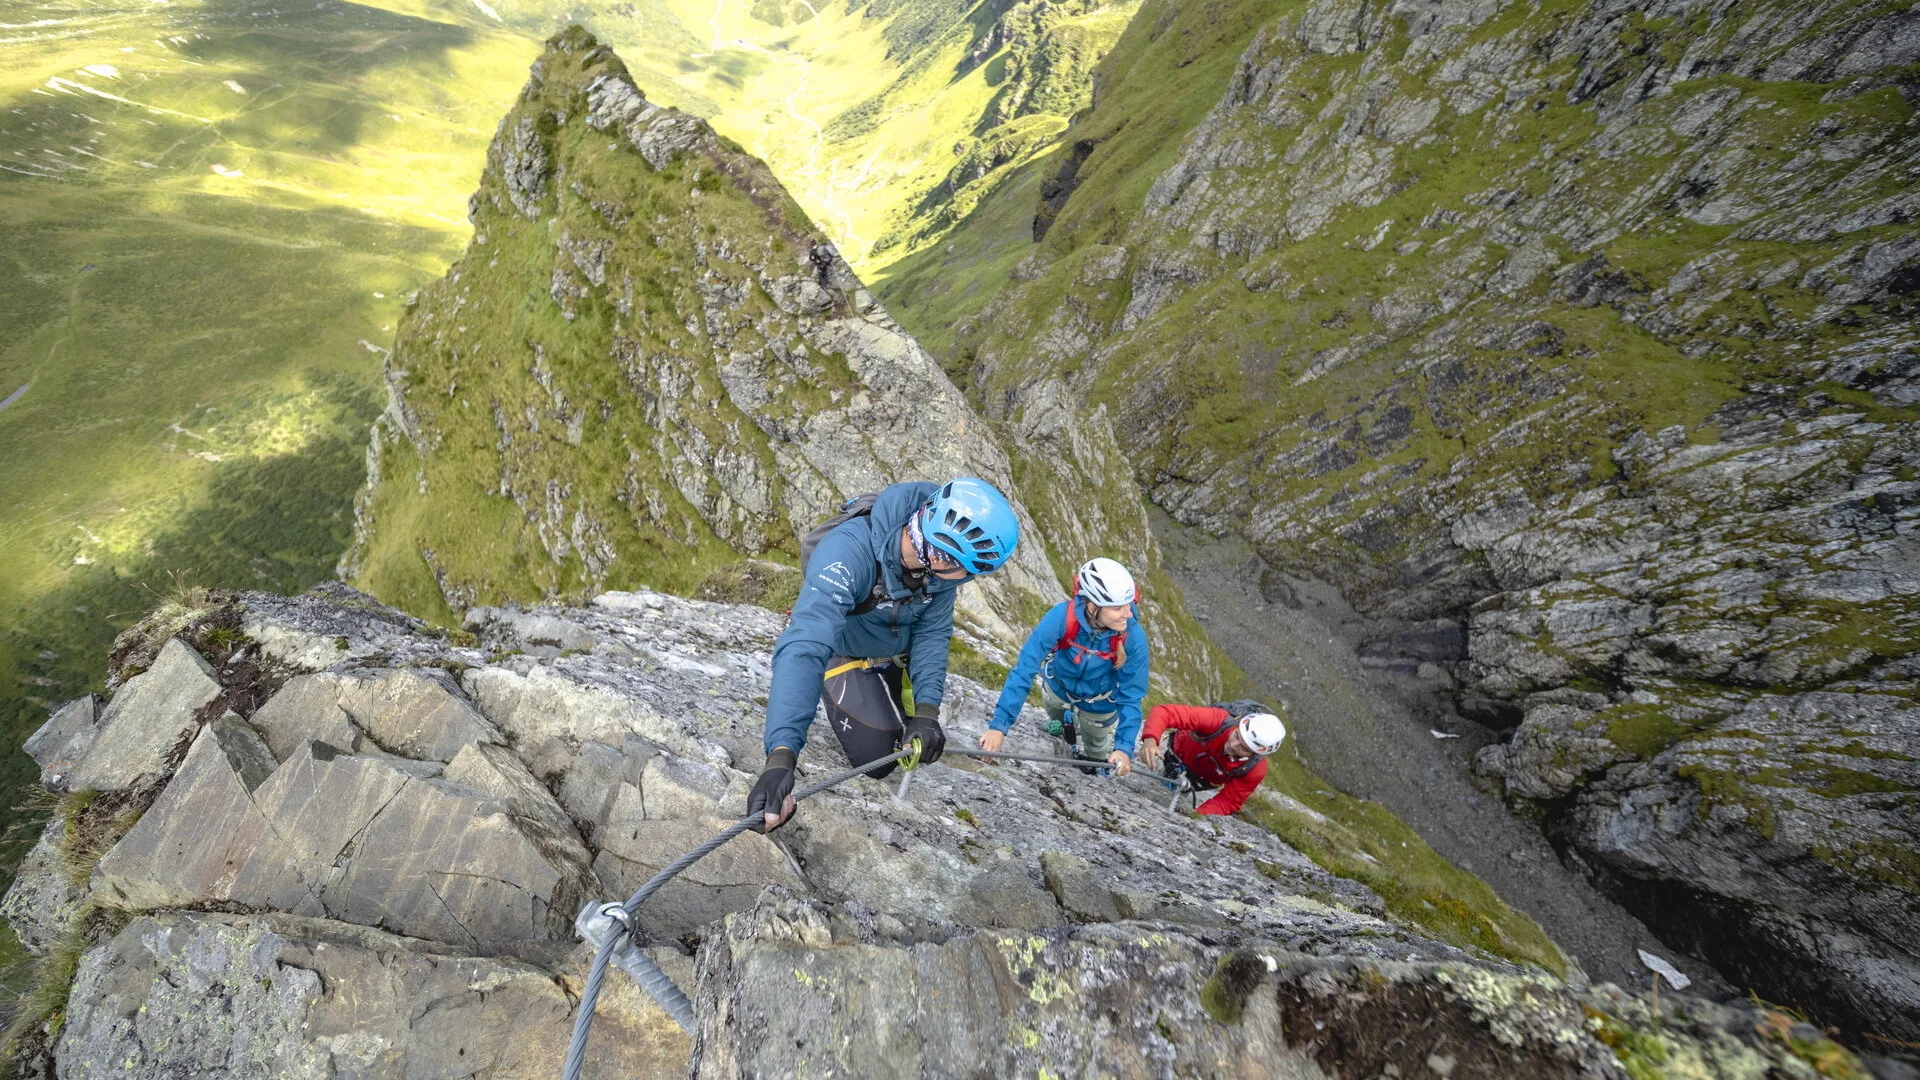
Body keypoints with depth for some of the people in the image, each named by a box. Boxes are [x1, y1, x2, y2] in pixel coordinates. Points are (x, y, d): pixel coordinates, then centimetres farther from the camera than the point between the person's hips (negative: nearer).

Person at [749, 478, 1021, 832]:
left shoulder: (941, 559, -25)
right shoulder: (848, 550, -44)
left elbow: (932, 632, -15)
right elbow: (806, 645, -53)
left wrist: (927, 709, -29)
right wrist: (781, 756, -63)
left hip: (894, 650, 5)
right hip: (843, 653, -5)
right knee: (878, 758, -7)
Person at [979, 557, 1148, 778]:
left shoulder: (1133, 636, -37)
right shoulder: (1062, 616, -41)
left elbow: (1131, 695, -25)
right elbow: (1025, 668, -37)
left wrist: (1124, 747, -35)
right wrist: (999, 725, -40)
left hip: (1099, 703, 0)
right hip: (1058, 687, 1)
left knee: (1095, 753, 25)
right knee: (1057, 721, 33)